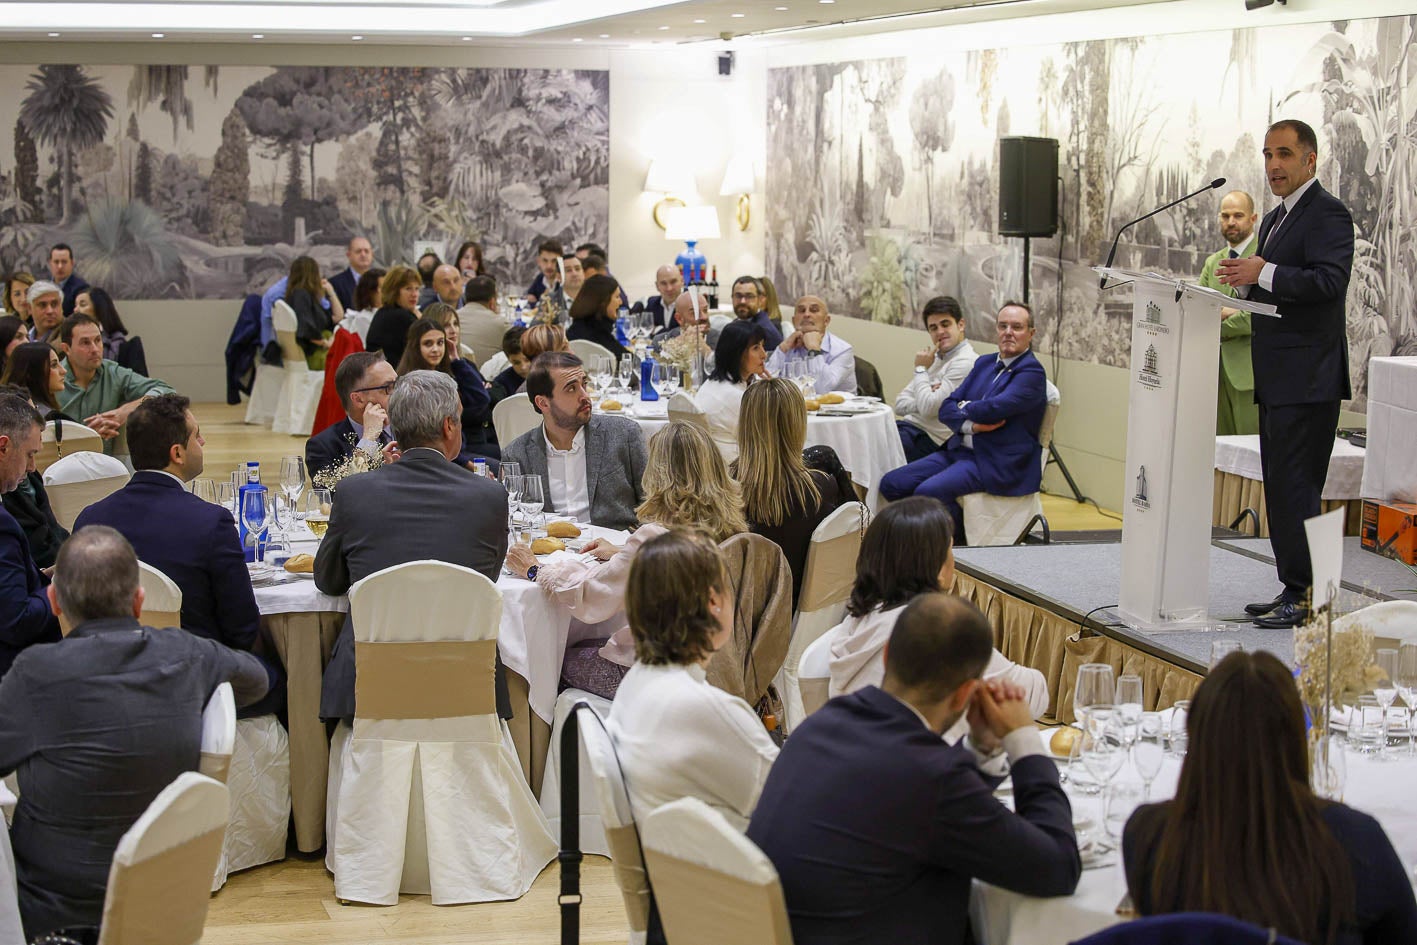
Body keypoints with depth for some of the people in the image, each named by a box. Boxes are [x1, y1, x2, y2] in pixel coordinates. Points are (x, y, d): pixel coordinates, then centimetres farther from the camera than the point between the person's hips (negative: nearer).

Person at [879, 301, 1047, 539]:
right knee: (892, 483, -7)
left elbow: (994, 407, -22)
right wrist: (972, 424, -12)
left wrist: (965, 408, 0)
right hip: (959, 450, 8)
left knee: (928, 492, -29)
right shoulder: (984, 363, 16)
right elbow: (947, 408, 9)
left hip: (998, 464, -8)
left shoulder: (1032, 372, -8)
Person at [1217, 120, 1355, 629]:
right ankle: (1292, 591, 19)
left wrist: (1264, 273, -25)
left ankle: (1307, 596, -5)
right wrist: (1246, 280, 3)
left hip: (1307, 379, -10)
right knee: (1281, 487, 12)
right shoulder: (1275, 218, 20)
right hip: (1277, 378, 10)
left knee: (1295, 486, -10)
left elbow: (1331, 281, -22)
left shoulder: (1327, 213, -10)